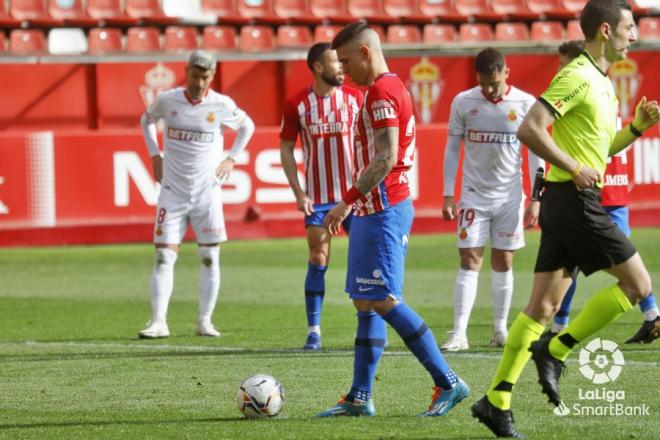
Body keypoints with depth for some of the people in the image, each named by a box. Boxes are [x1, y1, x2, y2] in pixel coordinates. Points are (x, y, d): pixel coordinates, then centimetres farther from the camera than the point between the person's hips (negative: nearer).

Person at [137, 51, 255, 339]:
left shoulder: (222, 105, -6)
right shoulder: (167, 101, -4)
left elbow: (247, 126, 14)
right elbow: (146, 120, 18)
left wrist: (231, 158, 4)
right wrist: (155, 156, 9)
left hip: (207, 193, 0)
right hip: (173, 193, 0)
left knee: (210, 258, 2)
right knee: (164, 257, -7)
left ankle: (205, 321, 11)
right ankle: (158, 322, -8)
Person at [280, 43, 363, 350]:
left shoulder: (355, 98, 0)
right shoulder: (297, 104, -1)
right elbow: (286, 149, 4)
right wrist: (298, 193, -4)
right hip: (317, 198, -1)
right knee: (318, 261, -2)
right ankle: (314, 330, 5)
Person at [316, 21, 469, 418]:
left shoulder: (381, 92, -14)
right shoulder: (391, 88, 17)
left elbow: (384, 159, -22)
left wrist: (348, 201, -20)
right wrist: (356, 205, 22)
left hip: (384, 210, -11)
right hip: (376, 210, 11)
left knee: (384, 301, -10)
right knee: (365, 303, 9)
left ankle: (448, 383, -9)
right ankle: (360, 397, 10)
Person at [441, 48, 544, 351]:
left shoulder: (525, 104, -5)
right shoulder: (463, 103, -3)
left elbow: (536, 154, 1)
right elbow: (452, 149, 4)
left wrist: (536, 200, -1)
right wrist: (448, 196, 0)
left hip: (510, 196, 0)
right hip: (474, 195, 0)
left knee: (503, 262, 6)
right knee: (469, 261, -6)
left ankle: (500, 330, 17)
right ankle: (459, 334, -10)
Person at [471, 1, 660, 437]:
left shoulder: (602, 84, 18)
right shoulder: (577, 77, -12)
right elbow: (529, 129, -21)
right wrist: (575, 168, -18)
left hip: (574, 202, 9)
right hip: (575, 200, -9)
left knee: (544, 306, 6)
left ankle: (497, 401, 4)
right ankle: (555, 352, -3)